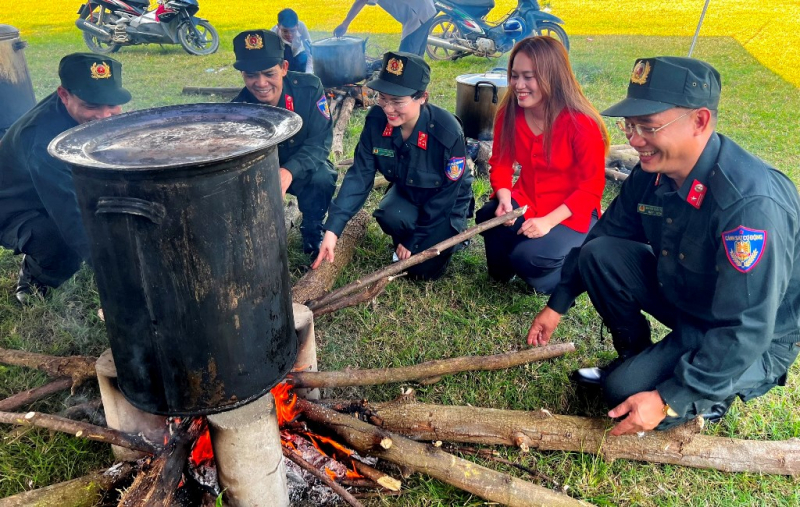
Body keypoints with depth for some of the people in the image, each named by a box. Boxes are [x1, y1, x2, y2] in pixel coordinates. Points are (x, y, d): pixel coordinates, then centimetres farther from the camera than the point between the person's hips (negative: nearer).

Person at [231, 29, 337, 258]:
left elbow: (321, 139, -26)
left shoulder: (309, 87, -23)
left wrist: (290, 171, -45)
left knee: (322, 177, -34)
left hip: (303, 169, 0)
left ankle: (312, 234, -5)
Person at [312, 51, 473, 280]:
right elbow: (359, 175, -20)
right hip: (407, 193, 3)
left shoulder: (448, 132, -33)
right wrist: (333, 228, -30)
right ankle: (402, 246, 6)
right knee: (390, 216, -31)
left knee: (424, 269, -12)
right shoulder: (376, 121, -22)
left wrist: (414, 240, -18)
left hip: (448, 203, -3)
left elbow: (446, 195, -23)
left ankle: (452, 232, 20)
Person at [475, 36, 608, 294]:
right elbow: (500, 163, 1)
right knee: (488, 218, -28)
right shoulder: (508, 113, -7)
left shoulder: (582, 124, -21)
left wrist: (548, 221, -27)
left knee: (530, 255, -30)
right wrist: (504, 200, -20)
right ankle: (503, 272, 6)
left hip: (572, 212, -4)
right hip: (525, 201, 5)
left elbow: (591, 187, -17)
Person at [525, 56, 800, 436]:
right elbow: (605, 234, 4)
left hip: (754, 343, -7)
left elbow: (746, 332, -32)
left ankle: (711, 396, 8)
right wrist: (558, 303, 4)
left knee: (629, 392, -24)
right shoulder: (652, 172, -12)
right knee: (599, 254, -12)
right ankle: (635, 357, 8)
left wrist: (668, 400, -30)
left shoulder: (752, 205, -35)